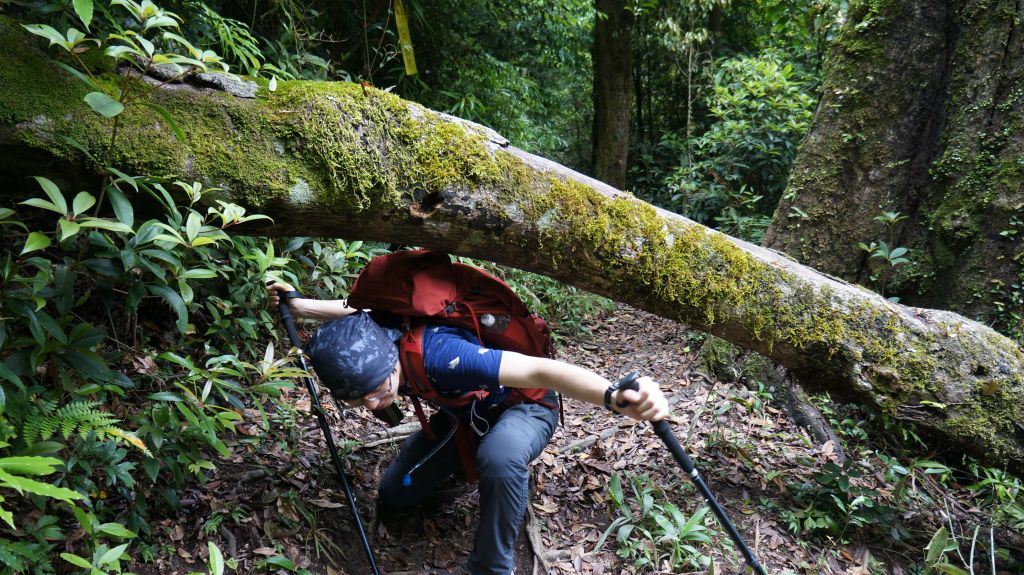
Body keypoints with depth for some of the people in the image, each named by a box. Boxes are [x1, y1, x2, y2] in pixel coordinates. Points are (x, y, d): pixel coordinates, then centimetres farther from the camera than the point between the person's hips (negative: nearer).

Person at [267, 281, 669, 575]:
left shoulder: (438, 355, -43)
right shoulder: (368, 340, -21)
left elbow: (538, 370, -53)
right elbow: (357, 310, 6)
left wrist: (615, 397, -67)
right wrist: (296, 305, 13)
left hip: (523, 404, -7)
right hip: (465, 412, 7)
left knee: (499, 459, -42)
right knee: (393, 496, 8)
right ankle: (469, 457, 30)